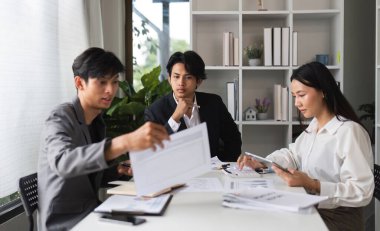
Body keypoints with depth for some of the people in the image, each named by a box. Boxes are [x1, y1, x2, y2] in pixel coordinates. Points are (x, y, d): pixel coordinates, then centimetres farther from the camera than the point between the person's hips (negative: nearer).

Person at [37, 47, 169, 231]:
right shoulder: (61, 118, -15)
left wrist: (118, 170, -3)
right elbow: (62, 162, -37)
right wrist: (124, 143, -49)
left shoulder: (97, 121, 10)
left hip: (91, 213, 7)